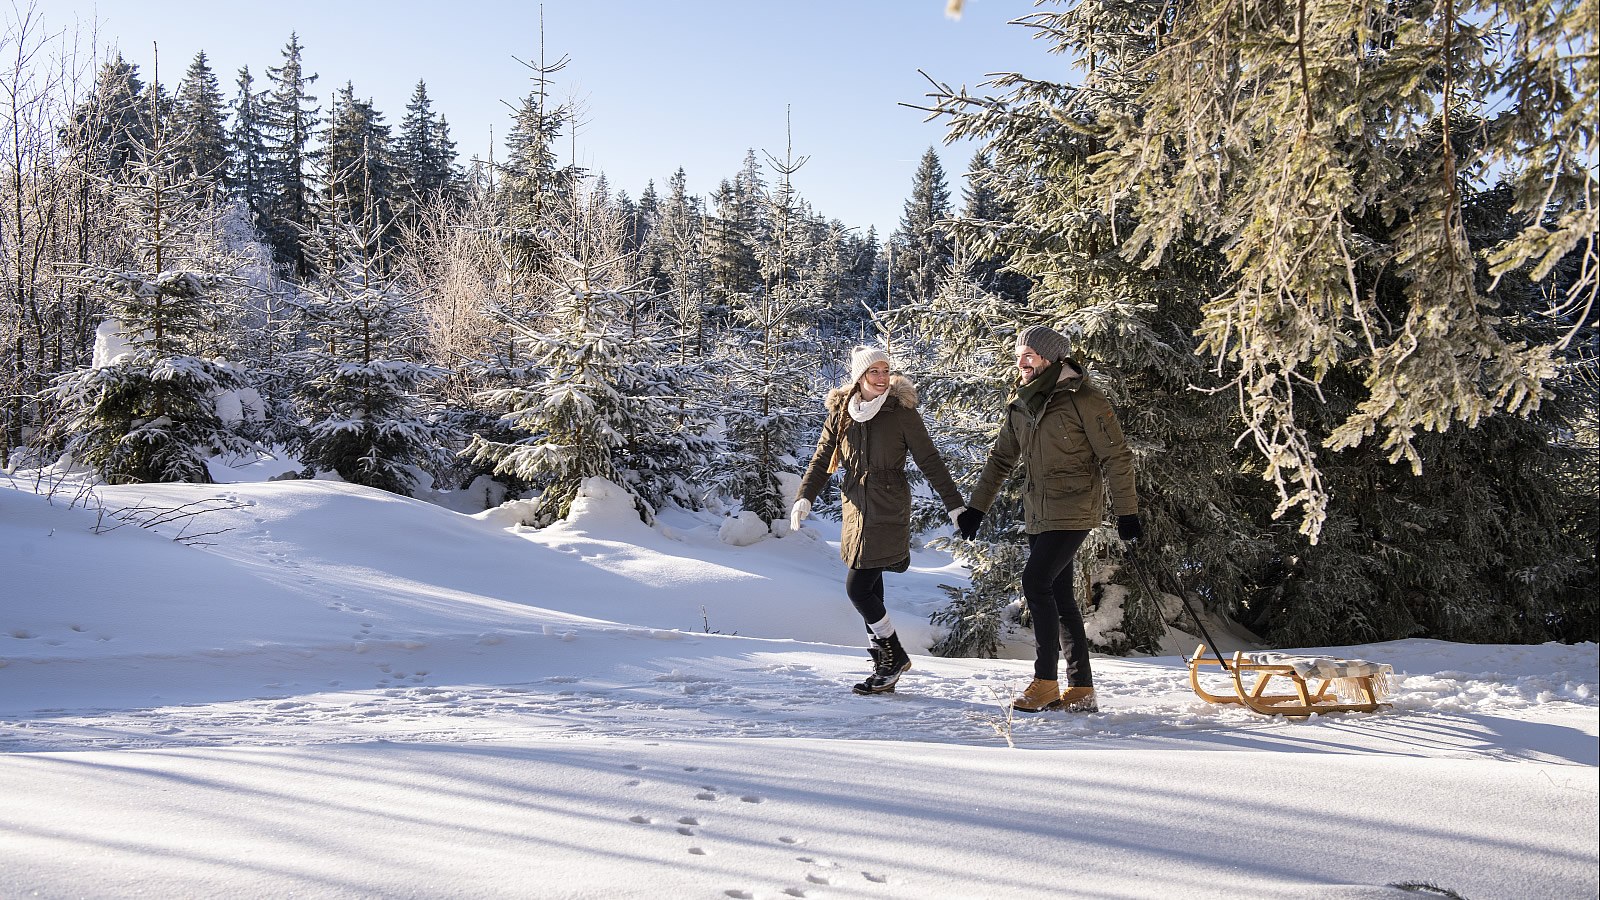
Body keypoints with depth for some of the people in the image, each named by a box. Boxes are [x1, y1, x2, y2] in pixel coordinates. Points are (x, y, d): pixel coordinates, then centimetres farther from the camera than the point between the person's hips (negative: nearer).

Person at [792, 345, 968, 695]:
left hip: (888, 513, -5)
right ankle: (885, 667, 21)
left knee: (858, 588, -10)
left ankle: (894, 655, 8)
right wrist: (805, 497, -7)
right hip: (856, 510, 6)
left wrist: (954, 505, -5)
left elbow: (929, 461, -3)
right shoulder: (841, 412, 6)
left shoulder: (901, 411, -6)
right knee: (868, 590, 9)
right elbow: (822, 459, 7)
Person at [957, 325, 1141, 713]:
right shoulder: (1020, 405, 10)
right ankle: (1081, 689, 16)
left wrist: (1127, 513, -9)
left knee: (1035, 581, -16)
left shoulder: (1082, 399, -10)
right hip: (1038, 514, 7)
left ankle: (1046, 681, -6)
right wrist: (976, 508, 14)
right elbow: (1001, 459, 18)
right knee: (1059, 594, 8)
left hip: (1073, 510, -7)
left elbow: (1116, 457, -8)